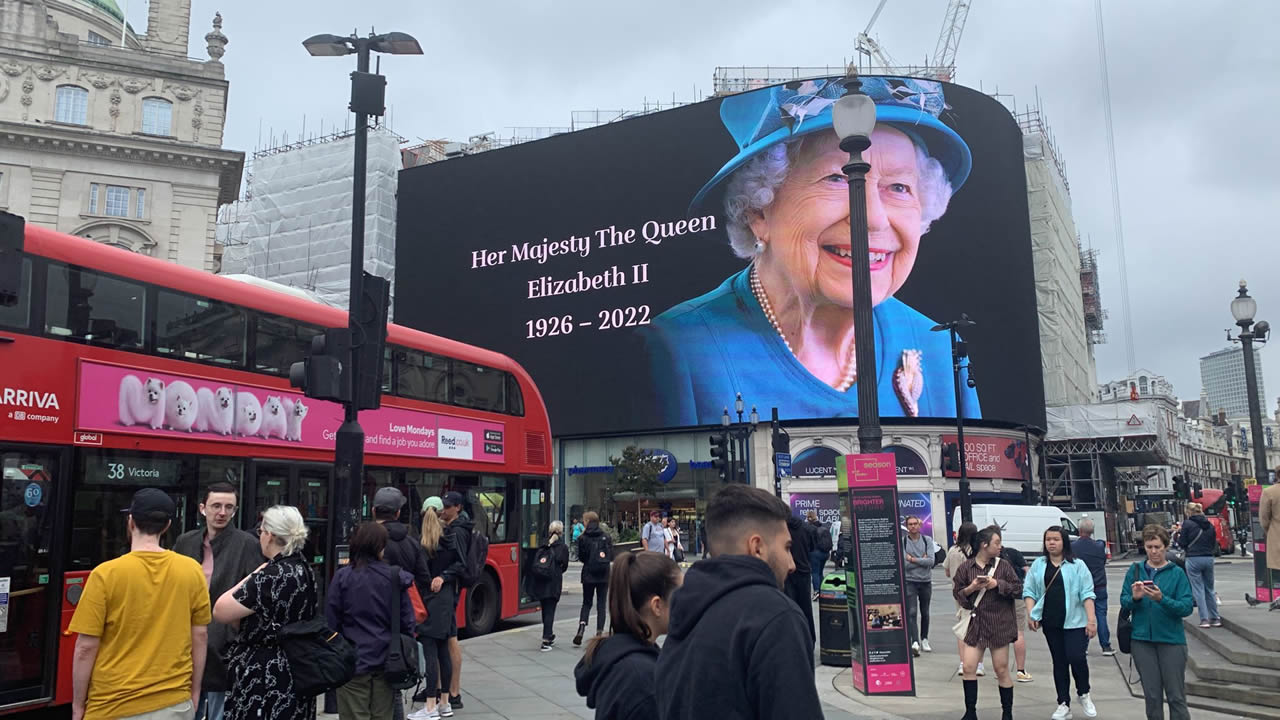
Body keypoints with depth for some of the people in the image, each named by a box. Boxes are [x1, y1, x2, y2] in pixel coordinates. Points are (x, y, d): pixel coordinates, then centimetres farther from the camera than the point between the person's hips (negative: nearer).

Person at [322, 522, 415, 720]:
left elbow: (331, 621, -6)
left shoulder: (342, 577, -9)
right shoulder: (395, 577, -4)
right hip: (385, 663, 2)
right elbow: (407, 621, 0)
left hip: (353, 662, -2)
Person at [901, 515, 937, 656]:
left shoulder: (927, 540, 1)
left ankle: (924, 640, 30)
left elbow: (931, 561, -11)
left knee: (925, 613, 15)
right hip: (909, 582, -3)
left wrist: (913, 559, -14)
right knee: (912, 613, -14)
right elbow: (903, 564, -14)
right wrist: (922, 560, -10)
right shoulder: (902, 542, -5)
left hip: (926, 581, 3)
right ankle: (915, 642, -21)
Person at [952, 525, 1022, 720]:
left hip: (999, 625, -1)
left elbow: (1018, 589, -2)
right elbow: (957, 594, 3)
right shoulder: (965, 568, -1)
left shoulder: (1003, 566, -1)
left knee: (1001, 670, 7)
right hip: (975, 624, 1)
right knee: (969, 668, -1)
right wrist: (971, 588, -16)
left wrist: (998, 584, -15)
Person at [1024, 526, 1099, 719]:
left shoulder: (1077, 565, 0)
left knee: (1077, 658, -11)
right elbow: (1029, 591, 8)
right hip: (1050, 622, 3)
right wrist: (1031, 614, -3)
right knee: (1059, 662, 9)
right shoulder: (1038, 565, 8)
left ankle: (1084, 695, 17)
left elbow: (1086, 594, -5)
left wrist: (1091, 619, -12)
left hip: (1075, 622, -3)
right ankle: (1064, 704, 17)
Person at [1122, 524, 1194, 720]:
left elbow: (1186, 607, -10)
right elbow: (1124, 602, 2)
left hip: (1171, 639, -2)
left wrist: (1162, 599, -25)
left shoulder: (1177, 573, -3)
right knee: (1152, 695, 11)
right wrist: (1134, 598, -19)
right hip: (1142, 640, 2)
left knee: (1176, 696, 3)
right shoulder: (1135, 570, 4)